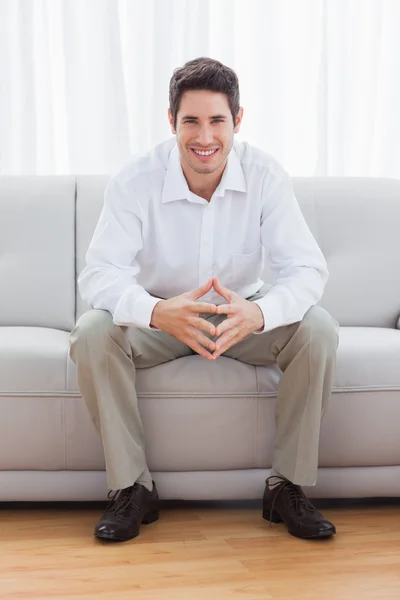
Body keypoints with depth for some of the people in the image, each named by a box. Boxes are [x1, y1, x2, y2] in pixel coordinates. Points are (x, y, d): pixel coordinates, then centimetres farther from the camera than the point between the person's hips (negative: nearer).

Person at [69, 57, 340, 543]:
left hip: (246, 315, 1)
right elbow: (99, 274, -26)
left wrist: (259, 313, -45)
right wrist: (158, 312, -49)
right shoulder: (135, 182, -19)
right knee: (92, 334, -29)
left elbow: (306, 267, -21)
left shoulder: (266, 175, -16)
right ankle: (131, 487, -12)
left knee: (318, 330, -26)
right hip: (158, 317, -1)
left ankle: (288, 487, -10)